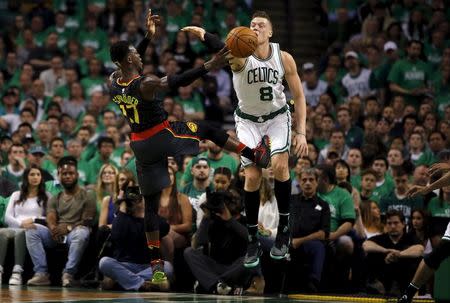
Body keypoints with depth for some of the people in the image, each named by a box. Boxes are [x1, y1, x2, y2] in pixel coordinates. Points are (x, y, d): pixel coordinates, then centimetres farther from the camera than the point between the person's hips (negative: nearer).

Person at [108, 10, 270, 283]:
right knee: (207, 129, 19)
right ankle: (257, 156, 28)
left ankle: (157, 263, 6)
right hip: (164, 137, -6)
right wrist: (208, 67, -29)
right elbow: (177, 82, -26)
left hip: (141, 145, 6)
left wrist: (149, 36, 17)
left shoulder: (114, 82, -1)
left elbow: (130, 65, 16)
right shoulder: (146, 85, -23)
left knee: (151, 203, 9)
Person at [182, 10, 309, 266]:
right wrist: (204, 36, -67)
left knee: (280, 165, -21)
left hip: (277, 116, 1)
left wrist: (301, 132, -12)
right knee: (252, 176, -8)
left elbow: (299, 96, -4)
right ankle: (253, 240, 6)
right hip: (248, 120, -1)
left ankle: (284, 228, -4)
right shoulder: (241, 55, -20)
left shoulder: (284, 58, -13)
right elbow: (225, 50, -44)